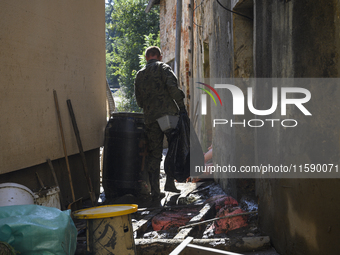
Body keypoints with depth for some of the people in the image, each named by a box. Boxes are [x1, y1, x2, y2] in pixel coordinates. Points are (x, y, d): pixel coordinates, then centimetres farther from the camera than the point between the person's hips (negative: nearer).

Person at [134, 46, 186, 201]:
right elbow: (172, 86, -14)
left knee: (153, 155, 6)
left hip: (151, 118, 4)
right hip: (168, 114, -4)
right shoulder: (163, 68, 3)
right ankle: (170, 182, 4)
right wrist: (181, 105, -9)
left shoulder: (139, 75, 17)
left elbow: (139, 100, 16)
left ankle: (155, 191, 4)